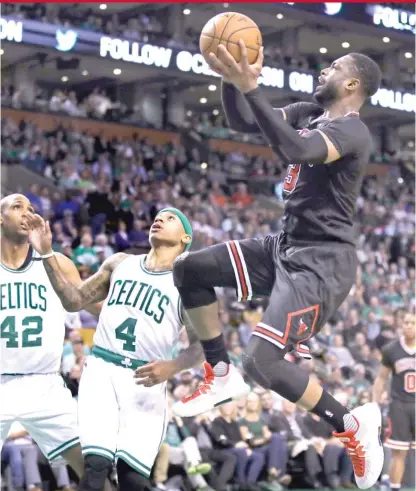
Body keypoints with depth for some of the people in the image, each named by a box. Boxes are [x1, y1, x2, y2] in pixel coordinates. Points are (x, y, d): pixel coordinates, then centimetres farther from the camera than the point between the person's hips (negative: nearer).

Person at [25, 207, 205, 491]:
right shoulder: (120, 263, 13)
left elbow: (201, 345, 0)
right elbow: (75, 302, 15)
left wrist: (172, 367, -21)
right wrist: (48, 254, 6)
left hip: (145, 383, -1)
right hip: (101, 370, 2)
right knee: (95, 465, -16)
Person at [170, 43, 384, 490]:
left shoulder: (351, 130, -18)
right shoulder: (309, 114, 10)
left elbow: (295, 150, -37)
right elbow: (241, 121, 14)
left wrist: (250, 87, -39)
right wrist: (231, 79, -5)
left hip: (321, 263, -10)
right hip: (286, 247, 10)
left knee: (262, 362, -20)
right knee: (189, 269, 9)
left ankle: (352, 426, -2)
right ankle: (221, 375, 17)